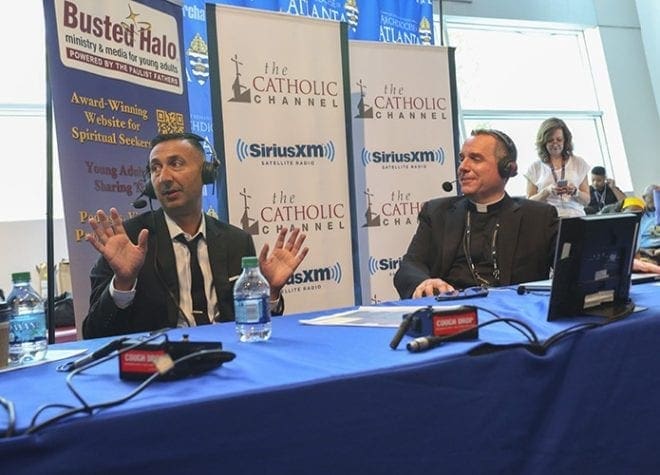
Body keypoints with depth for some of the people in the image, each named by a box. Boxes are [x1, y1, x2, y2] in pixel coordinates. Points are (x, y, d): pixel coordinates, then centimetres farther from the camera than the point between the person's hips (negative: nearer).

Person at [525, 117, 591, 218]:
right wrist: (547, 191, -10)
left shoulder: (578, 163, 12)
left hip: (575, 217, 1)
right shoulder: (535, 167, 8)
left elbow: (586, 200, 12)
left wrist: (575, 192, -7)